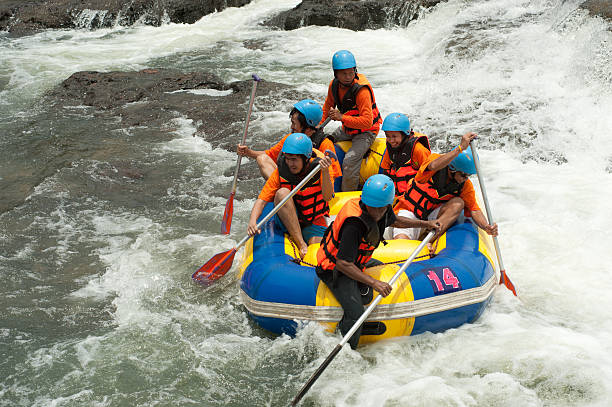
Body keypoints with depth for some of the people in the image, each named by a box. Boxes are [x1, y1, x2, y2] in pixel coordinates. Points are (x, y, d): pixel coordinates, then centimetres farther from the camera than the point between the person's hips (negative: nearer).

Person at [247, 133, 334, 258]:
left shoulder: (319, 168, -13)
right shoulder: (281, 172, -10)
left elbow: (327, 197, -26)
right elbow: (262, 200, -14)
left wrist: (325, 172, -42)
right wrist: (252, 220, -33)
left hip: (315, 222, -2)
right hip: (288, 221, 2)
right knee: (282, 193, -31)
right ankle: (301, 244, -31)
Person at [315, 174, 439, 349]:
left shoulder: (383, 210, -8)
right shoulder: (354, 224, -34)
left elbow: (394, 220, 19)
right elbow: (343, 264, -35)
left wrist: (425, 223, 22)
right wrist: (374, 283, -37)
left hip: (356, 261, 9)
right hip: (335, 269, -9)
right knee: (355, 311, -24)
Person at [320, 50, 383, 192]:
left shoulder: (362, 90, -30)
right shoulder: (334, 85, -7)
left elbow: (367, 122, -35)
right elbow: (328, 106, 14)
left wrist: (341, 117, -34)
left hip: (366, 132, -8)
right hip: (347, 129, 8)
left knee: (349, 162, -26)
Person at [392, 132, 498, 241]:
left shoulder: (466, 185, -5)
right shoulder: (436, 158, -15)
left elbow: (474, 210, -9)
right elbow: (434, 166, -40)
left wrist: (487, 227, -29)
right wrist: (461, 148, -46)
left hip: (433, 216, 4)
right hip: (410, 211, -4)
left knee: (459, 203, -26)